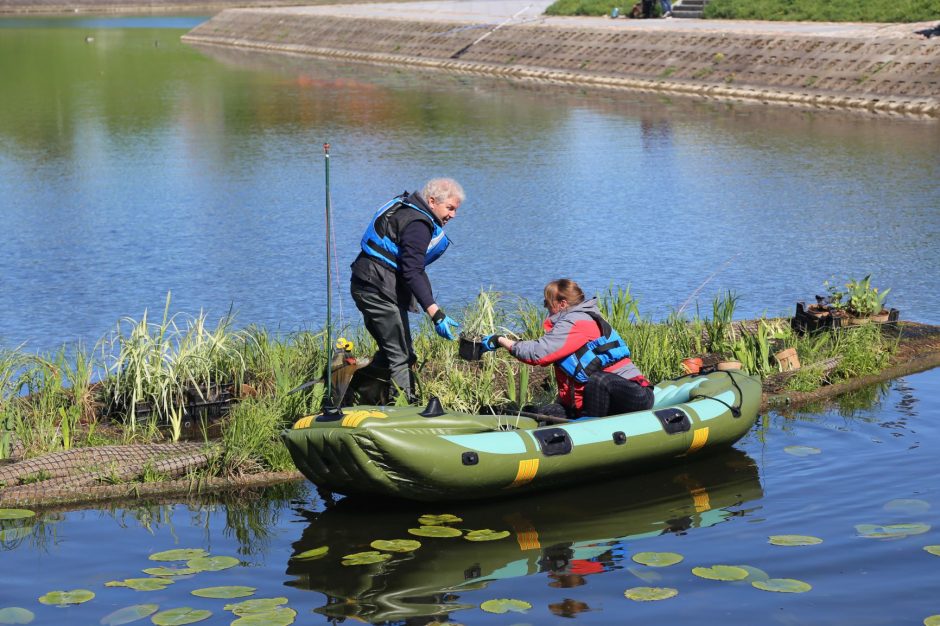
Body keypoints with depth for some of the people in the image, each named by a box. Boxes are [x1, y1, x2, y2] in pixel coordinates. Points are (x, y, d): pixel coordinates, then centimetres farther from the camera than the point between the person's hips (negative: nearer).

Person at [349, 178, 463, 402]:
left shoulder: (406, 208, 15)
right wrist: (436, 314, -33)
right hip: (379, 290, -11)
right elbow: (412, 272, -27)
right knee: (402, 356, -8)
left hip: (366, 285, 11)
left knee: (390, 351, 18)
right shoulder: (418, 224, -18)